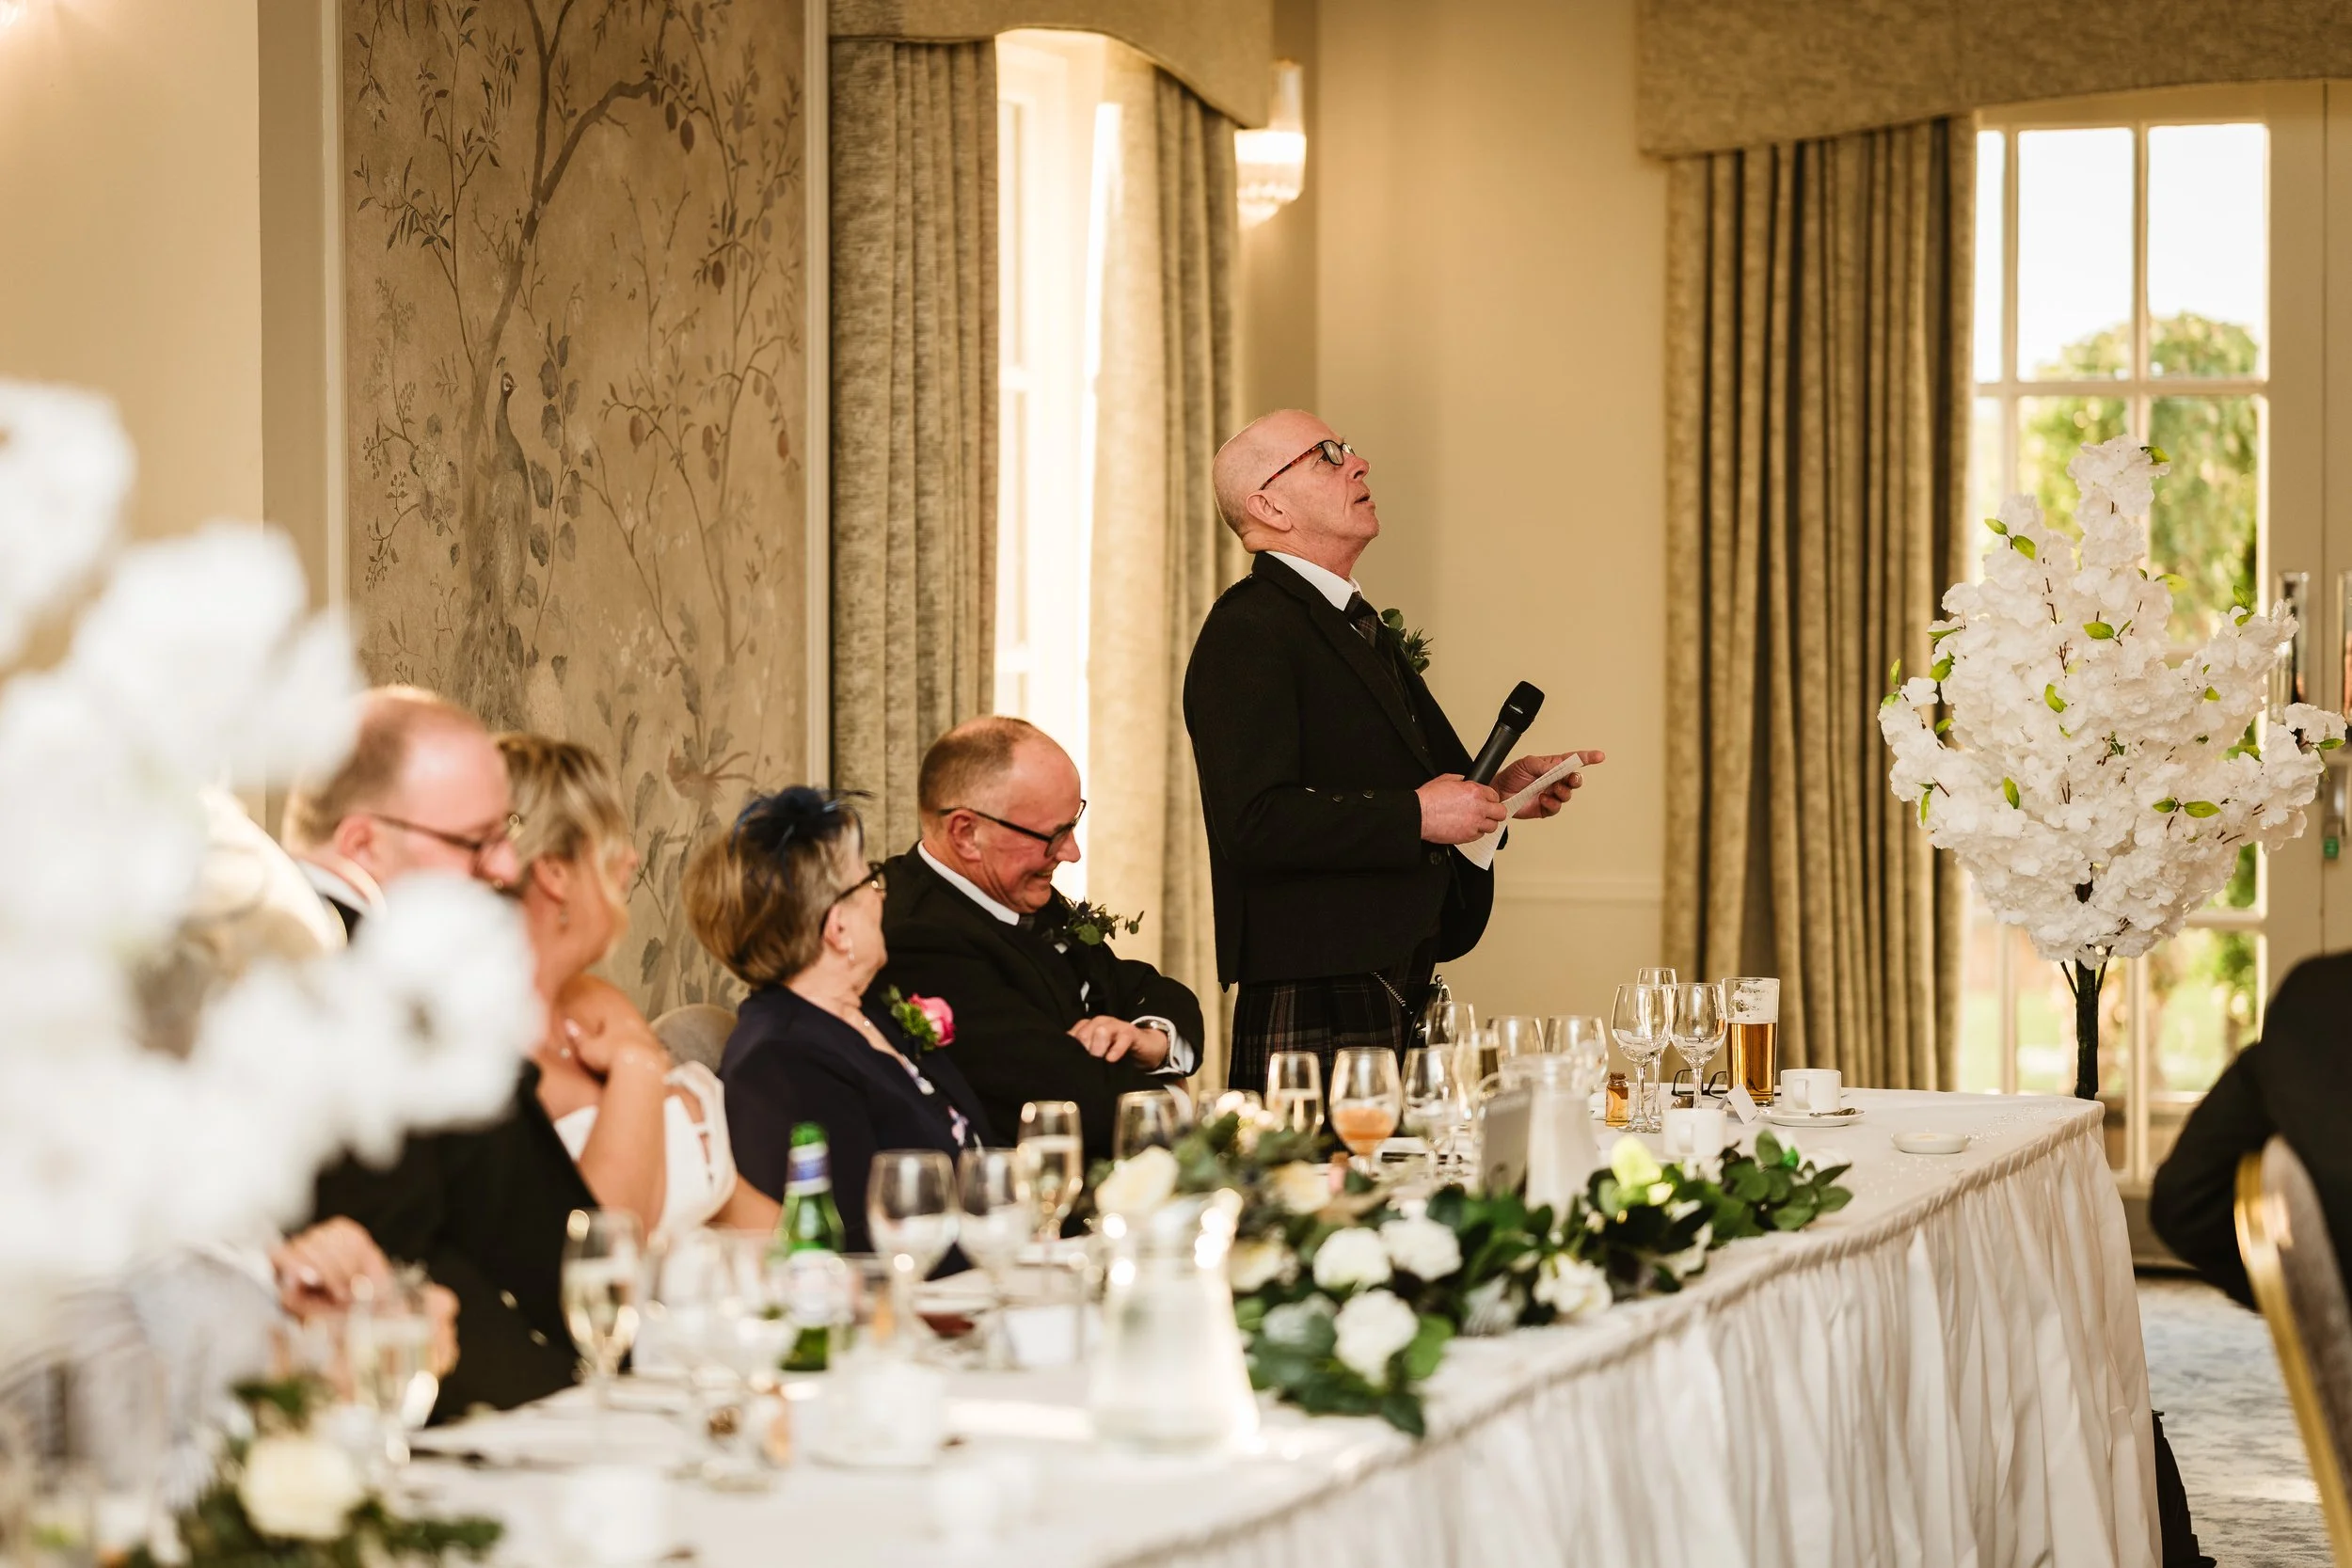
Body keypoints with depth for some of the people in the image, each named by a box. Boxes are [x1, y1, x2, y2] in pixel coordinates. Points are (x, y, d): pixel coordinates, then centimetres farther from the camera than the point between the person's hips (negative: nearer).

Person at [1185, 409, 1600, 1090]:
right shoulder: (1246, 631, -10)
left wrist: (1500, 791, 11)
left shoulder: (1367, 630, 22)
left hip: (1402, 998, 9)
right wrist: (1416, 816, -17)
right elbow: (1254, 823, -21)